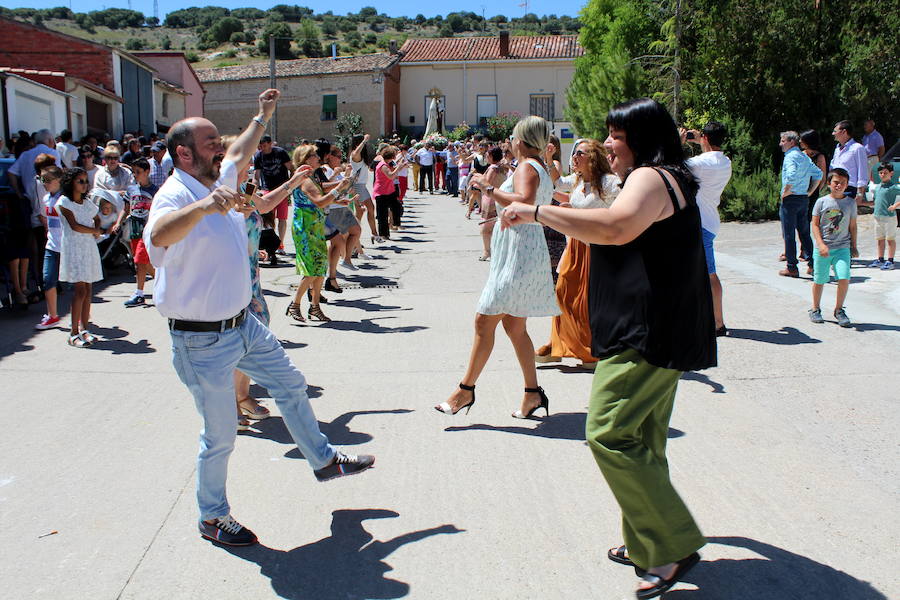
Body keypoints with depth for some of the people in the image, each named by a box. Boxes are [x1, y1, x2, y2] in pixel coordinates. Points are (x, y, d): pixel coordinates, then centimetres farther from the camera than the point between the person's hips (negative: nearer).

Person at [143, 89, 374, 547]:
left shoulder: (218, 180, 3)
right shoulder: (175, 195, -23)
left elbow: (239, 153, 27)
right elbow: (158, 235, -47)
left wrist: (262, 116, 39)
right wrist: (205, 205, -64)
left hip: (243, 324, 9)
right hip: (203, 341, -9)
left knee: (291, 385, 21)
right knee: (220, 435, 4)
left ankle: (324, 461, 42)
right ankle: (212, 518, 27)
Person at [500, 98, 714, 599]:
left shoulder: (651, 177, -12)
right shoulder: (669, 180, 23)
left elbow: (616, 226, -33)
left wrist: (538, 212, -28)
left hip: (645, 336, -11)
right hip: (659, 337, 11)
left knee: (609, 434, -11)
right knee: (642, 442, 15)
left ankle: (675, 545, -4)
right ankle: (648, 547, 25)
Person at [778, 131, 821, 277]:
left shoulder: (790, 156, -13)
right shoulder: (805, 157, 14)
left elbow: (791, 176, -30)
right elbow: (818, 174, 17)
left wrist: (785, 192, -18)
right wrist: (809, 192, 15)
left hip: (790, 199, -8)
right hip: (804, 199, 8)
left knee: (788, 234, -1)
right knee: (804, 232, 13)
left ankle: (792, 268, 1)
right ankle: (812, 264, 13)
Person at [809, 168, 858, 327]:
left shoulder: (851, 203, 6)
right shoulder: (822, 202, -1)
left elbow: (853, 226, 12)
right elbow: (815, 225, -2)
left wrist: (853, 247, 11)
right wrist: (821, 244, -12)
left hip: (842, 248, 1)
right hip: (823, 248, -1)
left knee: (844, 278, -12)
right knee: (819, 280, 5)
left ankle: (839, 310, 6)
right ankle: (815, 309, 24)